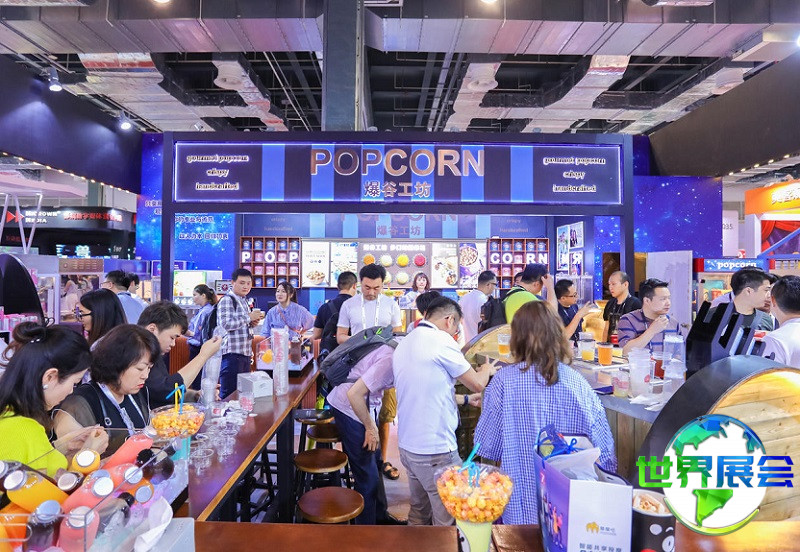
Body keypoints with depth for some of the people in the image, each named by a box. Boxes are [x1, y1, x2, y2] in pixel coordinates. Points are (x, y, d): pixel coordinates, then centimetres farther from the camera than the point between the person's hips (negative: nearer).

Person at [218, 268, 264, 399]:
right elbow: (225, 324, -23)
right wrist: (249, 317, -17)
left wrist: (252, 323, 9)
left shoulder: (244, 301, 18)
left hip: (245, 354, 9)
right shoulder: (226, 300, -10)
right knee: (229, 394, -4)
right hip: (231, 354, -9)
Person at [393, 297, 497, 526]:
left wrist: (466, 399, 23)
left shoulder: (404, 344, 11)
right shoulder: (441, 341, -15)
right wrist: (487, 369, 14)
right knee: (447, 521, 5)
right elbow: (477, 384, -7)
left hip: (407, 445, 9)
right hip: (435, 450, -8)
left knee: (419, 513, 21)